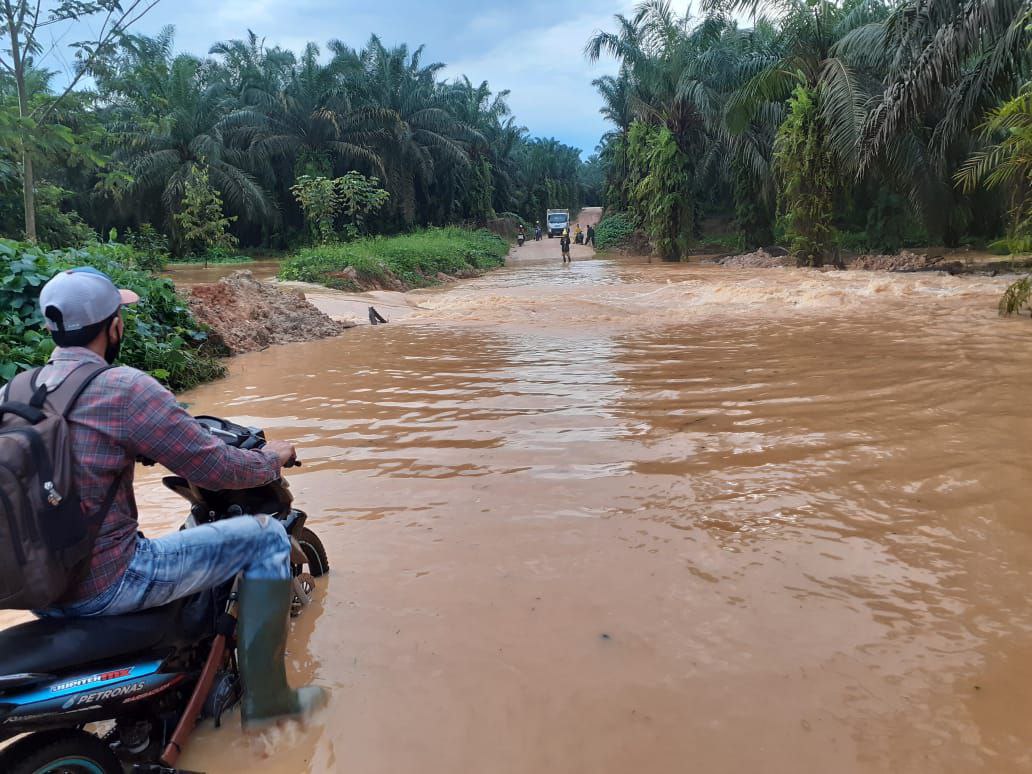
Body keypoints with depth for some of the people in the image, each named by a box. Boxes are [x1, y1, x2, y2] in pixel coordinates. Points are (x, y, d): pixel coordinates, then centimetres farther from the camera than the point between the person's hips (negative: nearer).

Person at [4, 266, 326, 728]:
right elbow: (216, 467, -16)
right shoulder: (124, 388, -19)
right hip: (105, 586, -8)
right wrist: (273, 458, 3)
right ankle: (264, 694, 4)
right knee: (266, 537, 0)